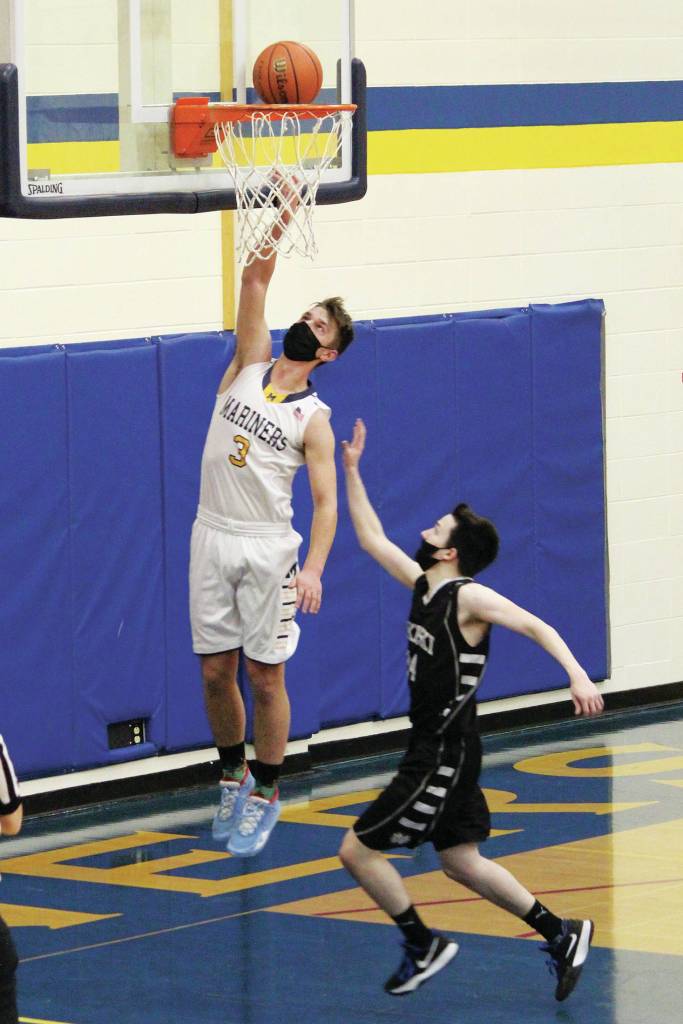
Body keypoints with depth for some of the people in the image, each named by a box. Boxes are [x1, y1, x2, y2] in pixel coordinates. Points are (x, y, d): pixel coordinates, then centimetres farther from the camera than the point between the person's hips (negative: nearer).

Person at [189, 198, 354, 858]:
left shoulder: (313, 419, -3)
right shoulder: (250, 367, 5)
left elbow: (326, 499, -9)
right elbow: (255, 284, -4)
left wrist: (314, 567, -23)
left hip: (269, 549, -3)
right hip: (213, 538, 3)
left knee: (265, 677, 1)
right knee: (216, 671, 8)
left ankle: (265, 794, 13)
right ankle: (234, 776, 27)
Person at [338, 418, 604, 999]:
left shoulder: (469, 598, -16)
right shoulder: (422, 585, 7)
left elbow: (535, 626, -25)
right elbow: (371, 538, 17)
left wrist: (578, 676, -39)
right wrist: (350, 471, 15)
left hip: (445, 757, -9)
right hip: (432, 750, 9)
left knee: (358, 851, -5)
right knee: (462, 862, 15)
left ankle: (423, 947, 7)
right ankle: (561, 937, 19)